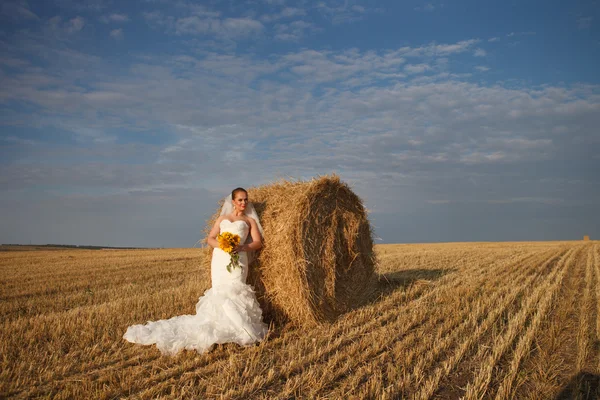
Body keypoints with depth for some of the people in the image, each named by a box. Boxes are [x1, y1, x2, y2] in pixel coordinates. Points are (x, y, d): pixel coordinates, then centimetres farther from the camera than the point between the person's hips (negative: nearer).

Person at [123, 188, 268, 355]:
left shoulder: (250, 220, 18)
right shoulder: (222, 218, 24)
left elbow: (258, 243, 7)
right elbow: (210, 239, 15)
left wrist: (242, 247, -12)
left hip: (238, 259, -2)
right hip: (220, 258, 2)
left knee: (234, 291, -16)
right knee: (220, 292, -10)